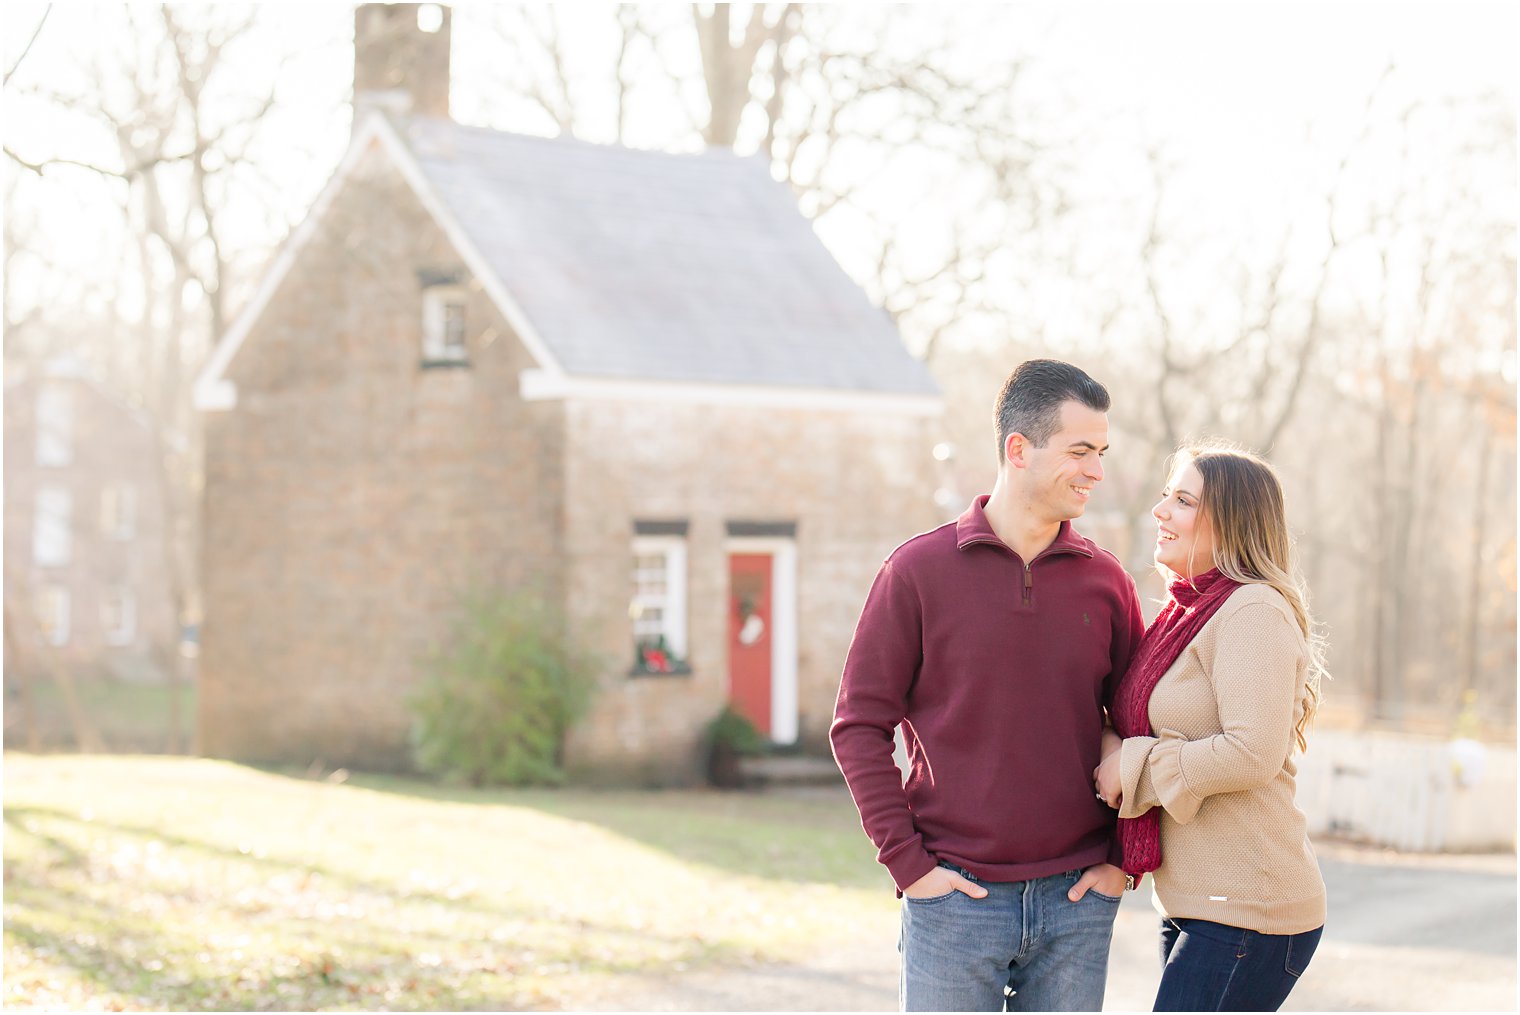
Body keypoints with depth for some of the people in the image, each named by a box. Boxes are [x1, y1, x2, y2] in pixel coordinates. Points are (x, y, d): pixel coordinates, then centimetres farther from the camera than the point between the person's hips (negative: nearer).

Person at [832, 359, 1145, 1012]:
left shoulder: (1106, 582, 6)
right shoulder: (919, 571, -3)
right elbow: (860, 724, -2)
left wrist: (1125, 858, 4)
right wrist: (907, 860, -8)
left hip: (1076, 899, 3)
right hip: (955, 897, -3)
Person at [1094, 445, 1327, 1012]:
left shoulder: (1255, 611, -13)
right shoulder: (1188, 613, 15)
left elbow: (1254, 753, -23)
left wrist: (1135, 768, -13)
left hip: (1246, 914, -10)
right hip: (1191, 906, 10)